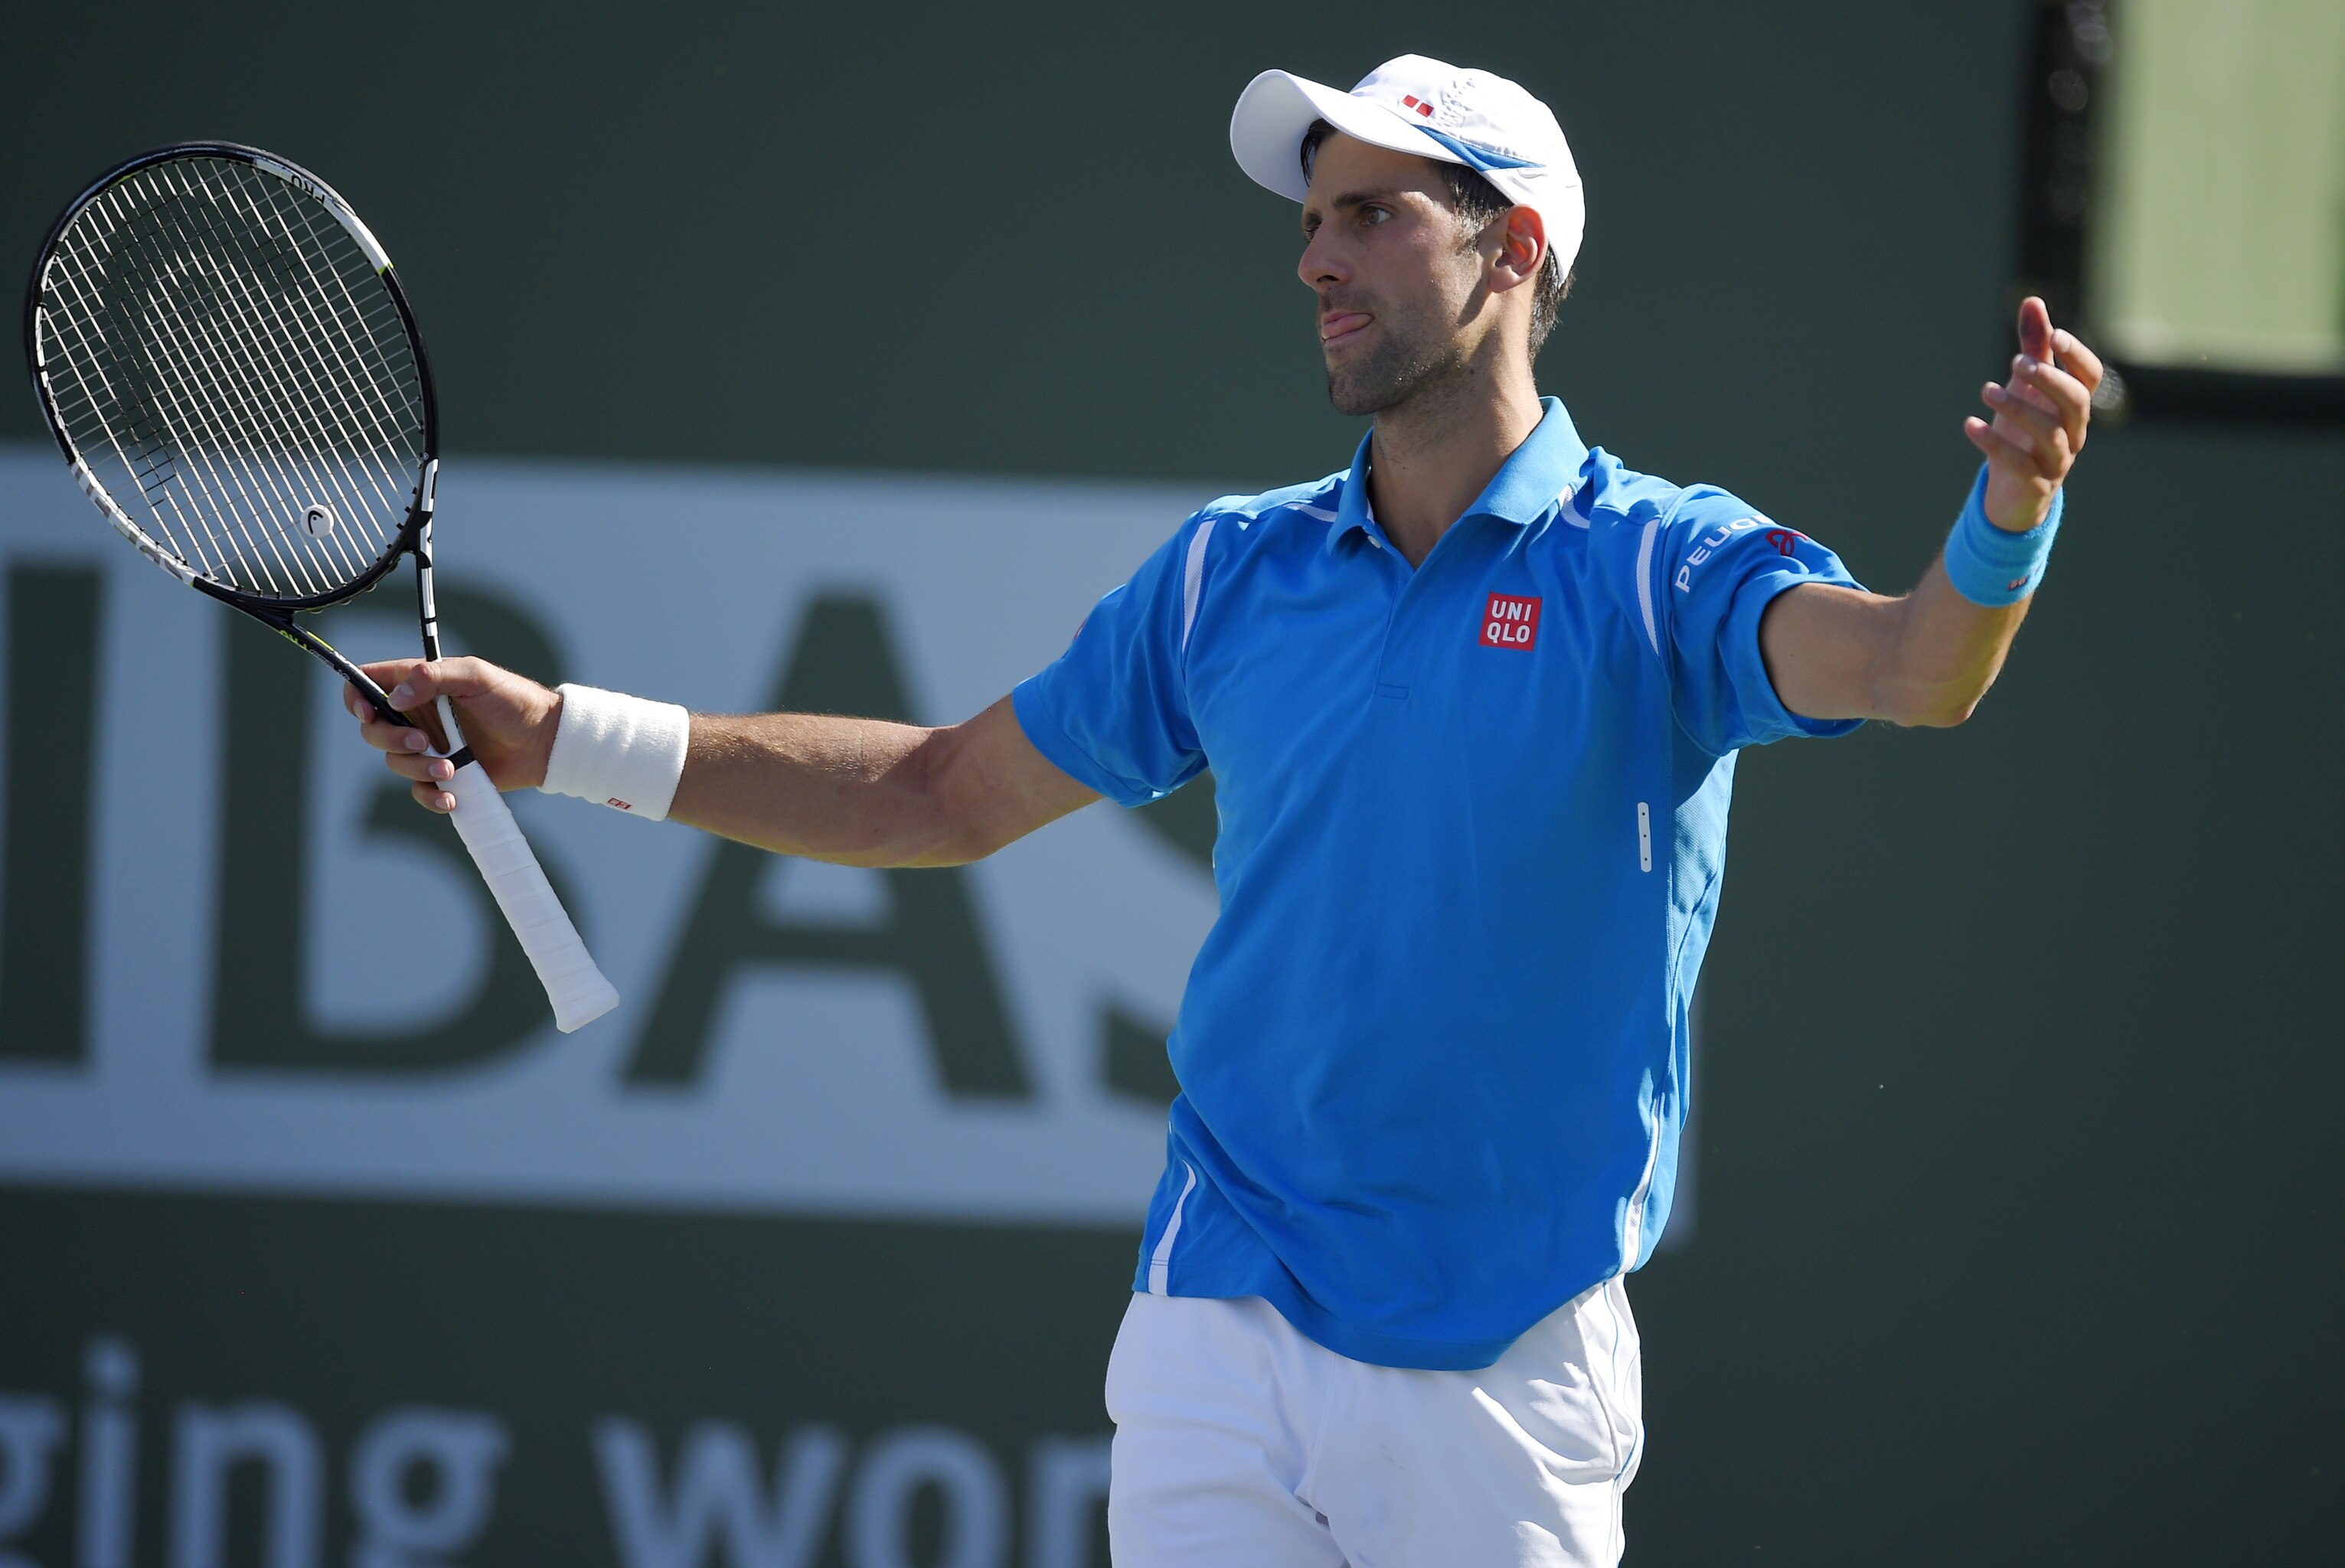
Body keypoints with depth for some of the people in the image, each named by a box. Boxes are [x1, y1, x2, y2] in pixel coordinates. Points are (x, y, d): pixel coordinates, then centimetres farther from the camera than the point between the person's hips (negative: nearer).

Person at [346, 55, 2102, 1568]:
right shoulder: (1233, 573, 8)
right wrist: (565, 738, 12)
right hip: (1221, 1341, 3)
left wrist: (2007, 516, -48)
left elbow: (1909, 671, -25)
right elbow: (950, 792, 17)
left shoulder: (1657, 565, -6)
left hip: (1505, 1377, -3)